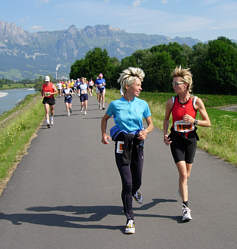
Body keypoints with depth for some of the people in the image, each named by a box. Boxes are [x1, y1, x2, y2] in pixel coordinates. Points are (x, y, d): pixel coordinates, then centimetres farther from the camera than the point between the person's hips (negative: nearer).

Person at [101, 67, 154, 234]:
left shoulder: (143, 104, 1)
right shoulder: (115, 104, -3)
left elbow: (151, 124, 10)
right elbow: (105, 118, 15)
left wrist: (146, 131, -12)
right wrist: (104, 134, 1)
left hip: (137, 143, 2)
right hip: (122, 144, -2)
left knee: (137, 181, 11)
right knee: (127, 183, -6)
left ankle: (135, 191, 52)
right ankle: (130, 219, 7)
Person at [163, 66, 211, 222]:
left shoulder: (196, 101, -11)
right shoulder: (171, 102, -8)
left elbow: (208, 123, -4)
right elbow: (166, 119, 10)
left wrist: (194, 121, -20)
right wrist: (165, 134, -4)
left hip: (191, 139, 1)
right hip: (176, 139, -1)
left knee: (186, 174, 13)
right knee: (183, 173, -11)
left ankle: (182, 188, 48)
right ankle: (186, 207, -5)